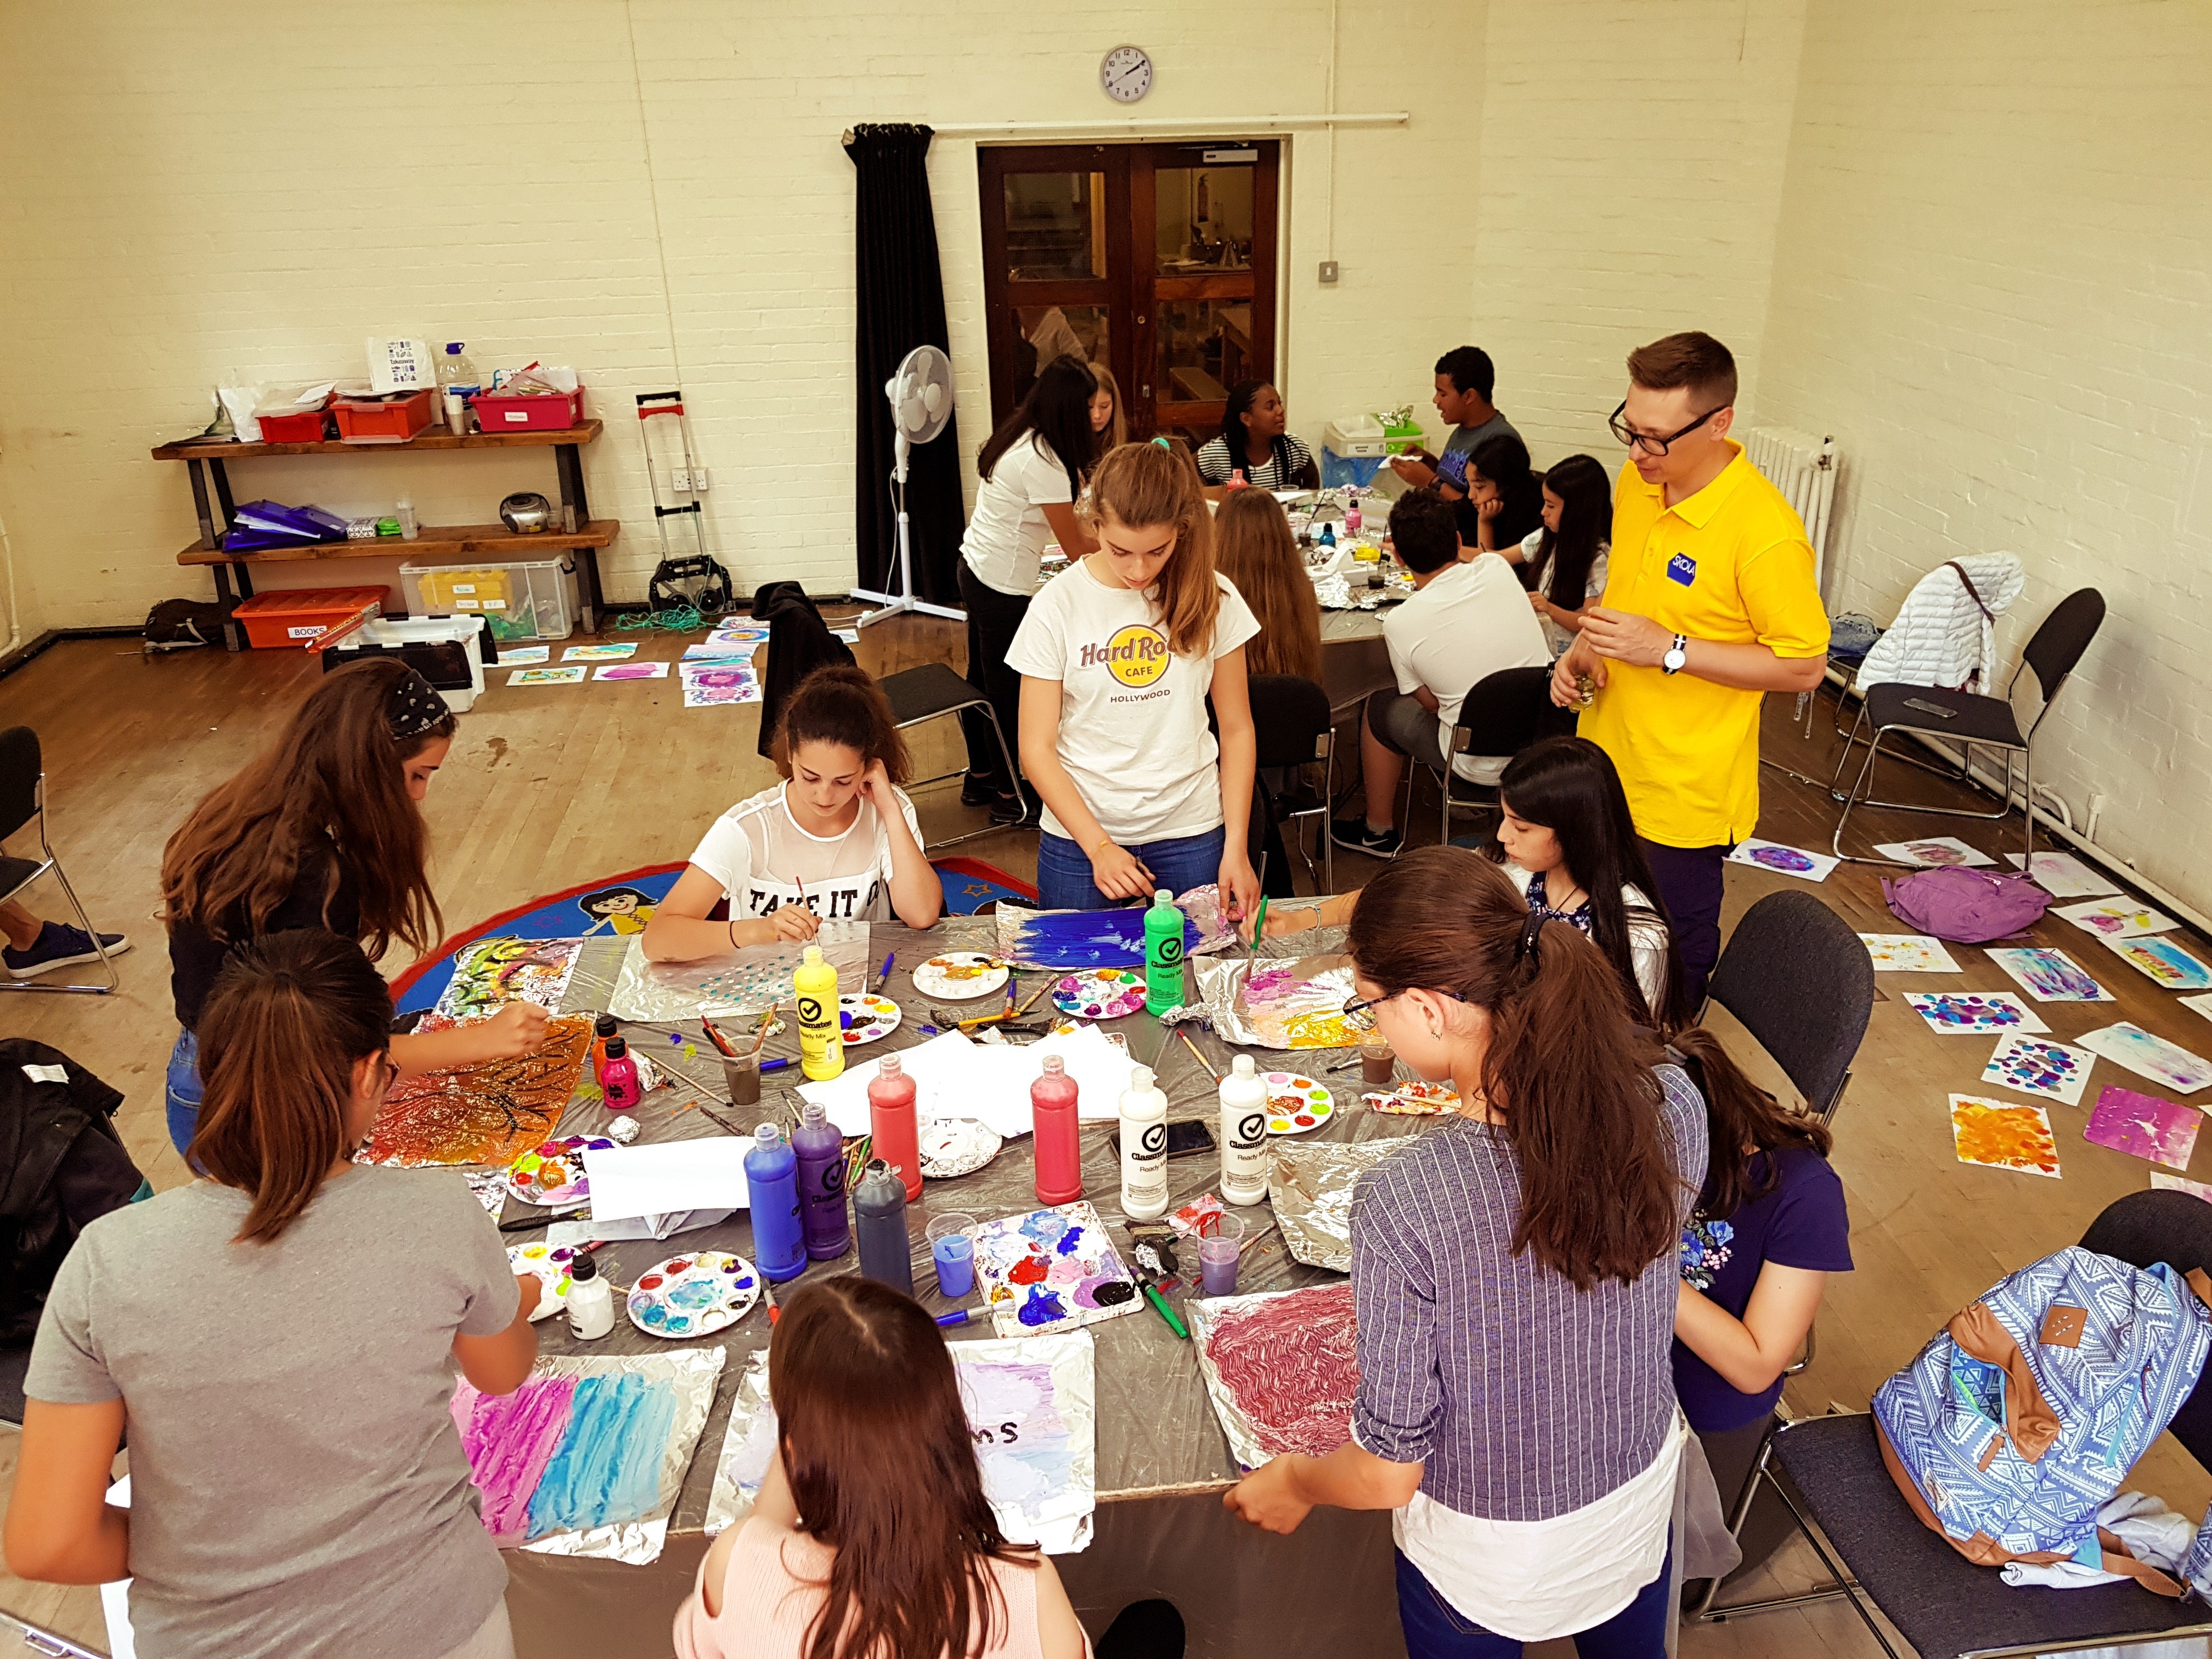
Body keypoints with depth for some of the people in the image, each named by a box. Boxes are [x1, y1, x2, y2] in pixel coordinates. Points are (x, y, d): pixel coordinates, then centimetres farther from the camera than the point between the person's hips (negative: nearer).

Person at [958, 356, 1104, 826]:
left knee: (983, 679, 20)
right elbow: (1076, 548, -16)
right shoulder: (1044, 462, -22)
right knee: (1008, 690, 3)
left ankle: (980, 777, 35)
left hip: (974, 570, 10)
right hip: (1003, 587, -10)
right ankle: (1010, 796, 16)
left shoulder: (1015, 437, 6)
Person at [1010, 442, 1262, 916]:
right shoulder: (1058, 607, -9)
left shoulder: (1212, 599, -4)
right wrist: (1099, 846, -15)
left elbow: (1236, 729, 3)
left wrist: (1236, 846, -4)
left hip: (1192, 838, 1)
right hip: (1079, 838, -1)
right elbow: (1037, 749, -7)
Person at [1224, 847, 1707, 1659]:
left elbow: (1388, 1471, -24)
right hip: (1642, 1498, 4)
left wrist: (1294, 1484, -3)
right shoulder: (1672, 1103, -24)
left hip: (1486, 1551, -3)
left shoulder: (1402, 1203, -38)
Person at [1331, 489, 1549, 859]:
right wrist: (1438, 544, 31)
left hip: (1485, 765, -4)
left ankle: (1379, 830, 34)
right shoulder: (1497, 568, -9)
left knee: (1378, 708, 18)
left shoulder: (1399, 623, -19)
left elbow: (1431, 703, -2)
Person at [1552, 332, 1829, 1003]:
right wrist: (1586, 649, -2)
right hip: (1609, 764, 7)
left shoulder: (1764, 532, -23)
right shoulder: (1637, 482, 0)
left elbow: (1804, 666, -18)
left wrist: (1669, 650, -25)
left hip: (1684, 793, -7)